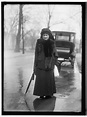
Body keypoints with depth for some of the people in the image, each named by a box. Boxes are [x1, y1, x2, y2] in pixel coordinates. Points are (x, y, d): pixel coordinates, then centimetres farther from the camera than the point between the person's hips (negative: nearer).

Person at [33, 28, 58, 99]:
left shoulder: (52, 43, 2)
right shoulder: (39, 43, -1)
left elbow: (55, 54, 7)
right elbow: (36, 54, 0)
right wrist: (35, 65, -3)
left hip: (49, 64, 1)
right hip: (41, 63, -1)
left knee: (49, 78, 7)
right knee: (40, 79, 0)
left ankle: (49, 93, 19)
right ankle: (41, 93, 10)